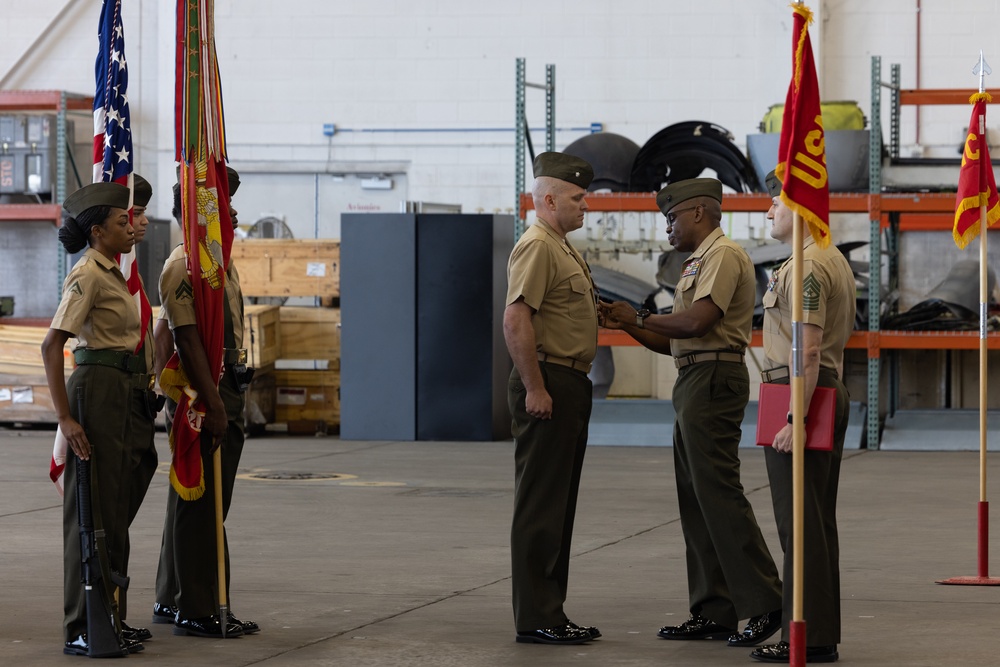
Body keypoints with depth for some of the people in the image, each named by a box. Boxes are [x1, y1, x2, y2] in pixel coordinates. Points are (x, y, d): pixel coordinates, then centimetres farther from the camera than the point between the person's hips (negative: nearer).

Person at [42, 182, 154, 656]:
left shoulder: (112, 274, 16)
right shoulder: (87, 275, -13)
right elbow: (51, 346, -19)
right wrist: (65, 417, -23)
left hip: (124, 397, 9)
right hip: (98, 390, -9)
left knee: (114, 512, 12)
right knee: (92, 513, -6)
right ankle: (81, 631, -2)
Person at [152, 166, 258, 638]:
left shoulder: (223, 264, 18)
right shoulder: (185, 266, -14)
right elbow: (187, 339, -20)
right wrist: (212, 404, -23)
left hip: (226, 391, 10)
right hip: (201, 392, -10)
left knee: (199, 502, 14)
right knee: (200, 505, -7)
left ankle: (172, 600, 22)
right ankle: (197, 612, -5)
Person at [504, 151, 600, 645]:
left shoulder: (560, 248, 19)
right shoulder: (536, 248, -14)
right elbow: (515, 322, -23)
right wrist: (535, 388, -23)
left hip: (569, 385, 11)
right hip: (547, 386, -11)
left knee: (558, 507, 12)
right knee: (540, 507, -8)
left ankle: (550, 613, 17)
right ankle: (535, 619, -6)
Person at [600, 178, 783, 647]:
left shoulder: (723, 255, -8)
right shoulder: (698, 264, 23)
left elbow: (697, 322, -20)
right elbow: (675, 342, 22)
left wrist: (640, 317, -7)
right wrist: (626, 324, 12)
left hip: (713, 379, -10)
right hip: (694, 381, 10)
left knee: (718, 495, -12)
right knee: (695, 500, 9)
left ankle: (764, 604, -11)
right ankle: (713, 612, 10)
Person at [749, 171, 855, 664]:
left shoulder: (807, 267, -16)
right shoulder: (836, 261, 18)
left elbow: (807, 352, -22)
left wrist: (794, 419, -23)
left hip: (801, 395, -11)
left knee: (800, 522, -8)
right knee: (819, 521, 12)